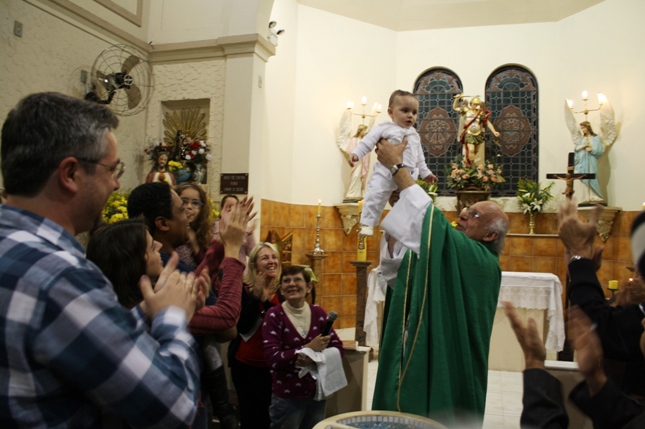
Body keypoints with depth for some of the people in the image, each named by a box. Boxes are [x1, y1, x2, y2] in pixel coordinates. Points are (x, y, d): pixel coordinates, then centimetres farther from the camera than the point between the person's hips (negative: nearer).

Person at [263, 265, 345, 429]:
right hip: (287, 397, -4)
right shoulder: (274, 315, -11)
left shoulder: (318, 312, 0)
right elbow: (272, 358, -18)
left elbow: (338, 348, -1)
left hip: (317, 393, 4)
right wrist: (309, 348, -22)